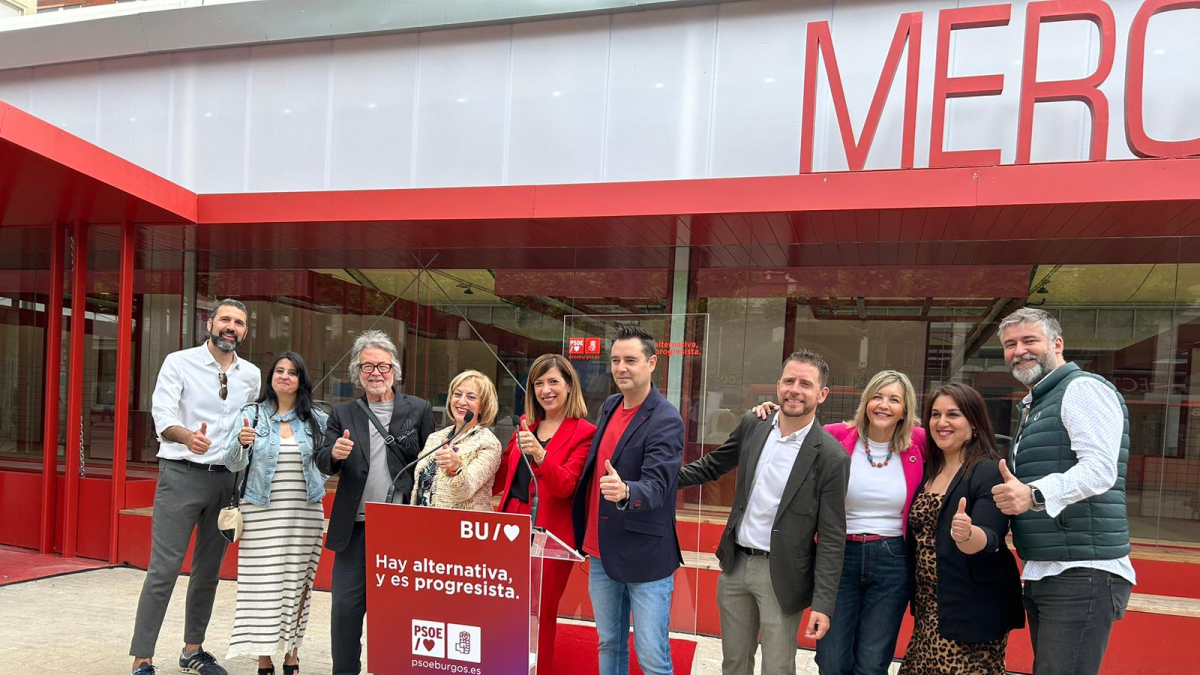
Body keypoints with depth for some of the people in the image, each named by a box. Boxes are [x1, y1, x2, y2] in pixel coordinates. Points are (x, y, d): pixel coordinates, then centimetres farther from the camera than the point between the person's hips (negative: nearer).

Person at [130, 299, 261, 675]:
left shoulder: (251, 375, 8)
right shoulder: (179, 362, -4)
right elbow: (162, 416, -16)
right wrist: (187, 436, -36)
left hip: (227, 478, 4)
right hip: (182, 474, -4)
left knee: (209, 569, 12)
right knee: (164, 568, -7)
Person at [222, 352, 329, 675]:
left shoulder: (317, 419, 6)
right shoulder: (252, 414, 3)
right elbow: (233, 464, -2)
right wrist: (242, 442, -21)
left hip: (305, 513, 1)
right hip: (262, 513, -1)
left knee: (298, 582, 5)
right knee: (263, 582, -2)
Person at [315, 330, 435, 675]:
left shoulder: (419, 410, 3)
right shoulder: (343, 414, 8)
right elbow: (323, 463, 3)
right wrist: (335, 454, -21)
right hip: (355, 527, 2)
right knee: (345, 606, 4)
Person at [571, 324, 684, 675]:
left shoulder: (666, 420, -16)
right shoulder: (609, 406, 8)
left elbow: (657, 485, -26)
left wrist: (625, 491, -47)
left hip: (645, 556, -7)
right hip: (602, 552, 7)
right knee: (609, 645, 17)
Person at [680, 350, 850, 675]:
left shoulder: (831, 457, -15)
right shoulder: (752, 425, -1)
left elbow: (831, 538, -12)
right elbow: (712, 466, 14)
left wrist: (823, 603, -14)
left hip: (780, 576, -4)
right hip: (736, 564, 5)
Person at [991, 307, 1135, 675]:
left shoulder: (1083, 389, -9)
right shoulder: (1034, 405, 21)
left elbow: (1099, 469, -24)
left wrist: (1034, 494, -37)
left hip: (1081, 575, -10)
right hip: (1041, 575, 10)